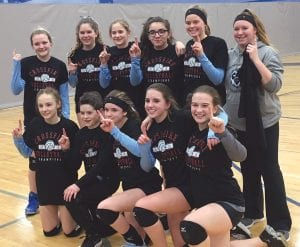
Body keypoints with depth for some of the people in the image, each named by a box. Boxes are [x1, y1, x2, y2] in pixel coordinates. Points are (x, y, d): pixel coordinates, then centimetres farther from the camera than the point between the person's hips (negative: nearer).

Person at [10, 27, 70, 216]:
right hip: (33, 120, -1)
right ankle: (34, 197, 21)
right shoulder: (26, 64, -6)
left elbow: (64, 95, 2)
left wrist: (66, 119, -3)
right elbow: (16, 90, -12)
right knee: (34, 159, 5)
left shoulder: (60, 66, -2)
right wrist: (16, 65, -19)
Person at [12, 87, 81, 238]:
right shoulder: (34, 125, -6)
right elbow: (27, 153, 5)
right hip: (44, 181, 3)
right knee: (49, 231, 11)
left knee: (70, 231, 3)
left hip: (66, 179, -3)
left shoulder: (69, 126, -15)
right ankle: (60, 212, 39)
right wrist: (18, 138, -12)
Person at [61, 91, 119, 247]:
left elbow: (103, 164, -20)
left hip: (108, 180, -7)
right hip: (91, 180, 7)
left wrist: (78, 185, -24)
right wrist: (67, 149, -13)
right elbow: (75, 165, 5)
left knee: (74, 199, -23)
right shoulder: (80, 134, 5)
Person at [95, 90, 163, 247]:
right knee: (134, 233, 13)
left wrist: (115, 131, -39)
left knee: (104, 208, -24)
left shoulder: (135, 126, -16)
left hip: (147, 186, -8)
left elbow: (140, 151, -36)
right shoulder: (110, 130, 5)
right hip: (129, 186, 8)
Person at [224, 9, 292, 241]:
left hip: (264, 122, -5)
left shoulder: (268, 52, -10)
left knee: (269, 171, 1)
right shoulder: (232, 55, 4)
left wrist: (255, 59, -23)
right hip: (240, 122, 5)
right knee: (248, 169, 16)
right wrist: (225, 113, 6)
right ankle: (252, 213, 32)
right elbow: (224, 84, 13)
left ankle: (280, 224, 12)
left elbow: (274, 84, -20)